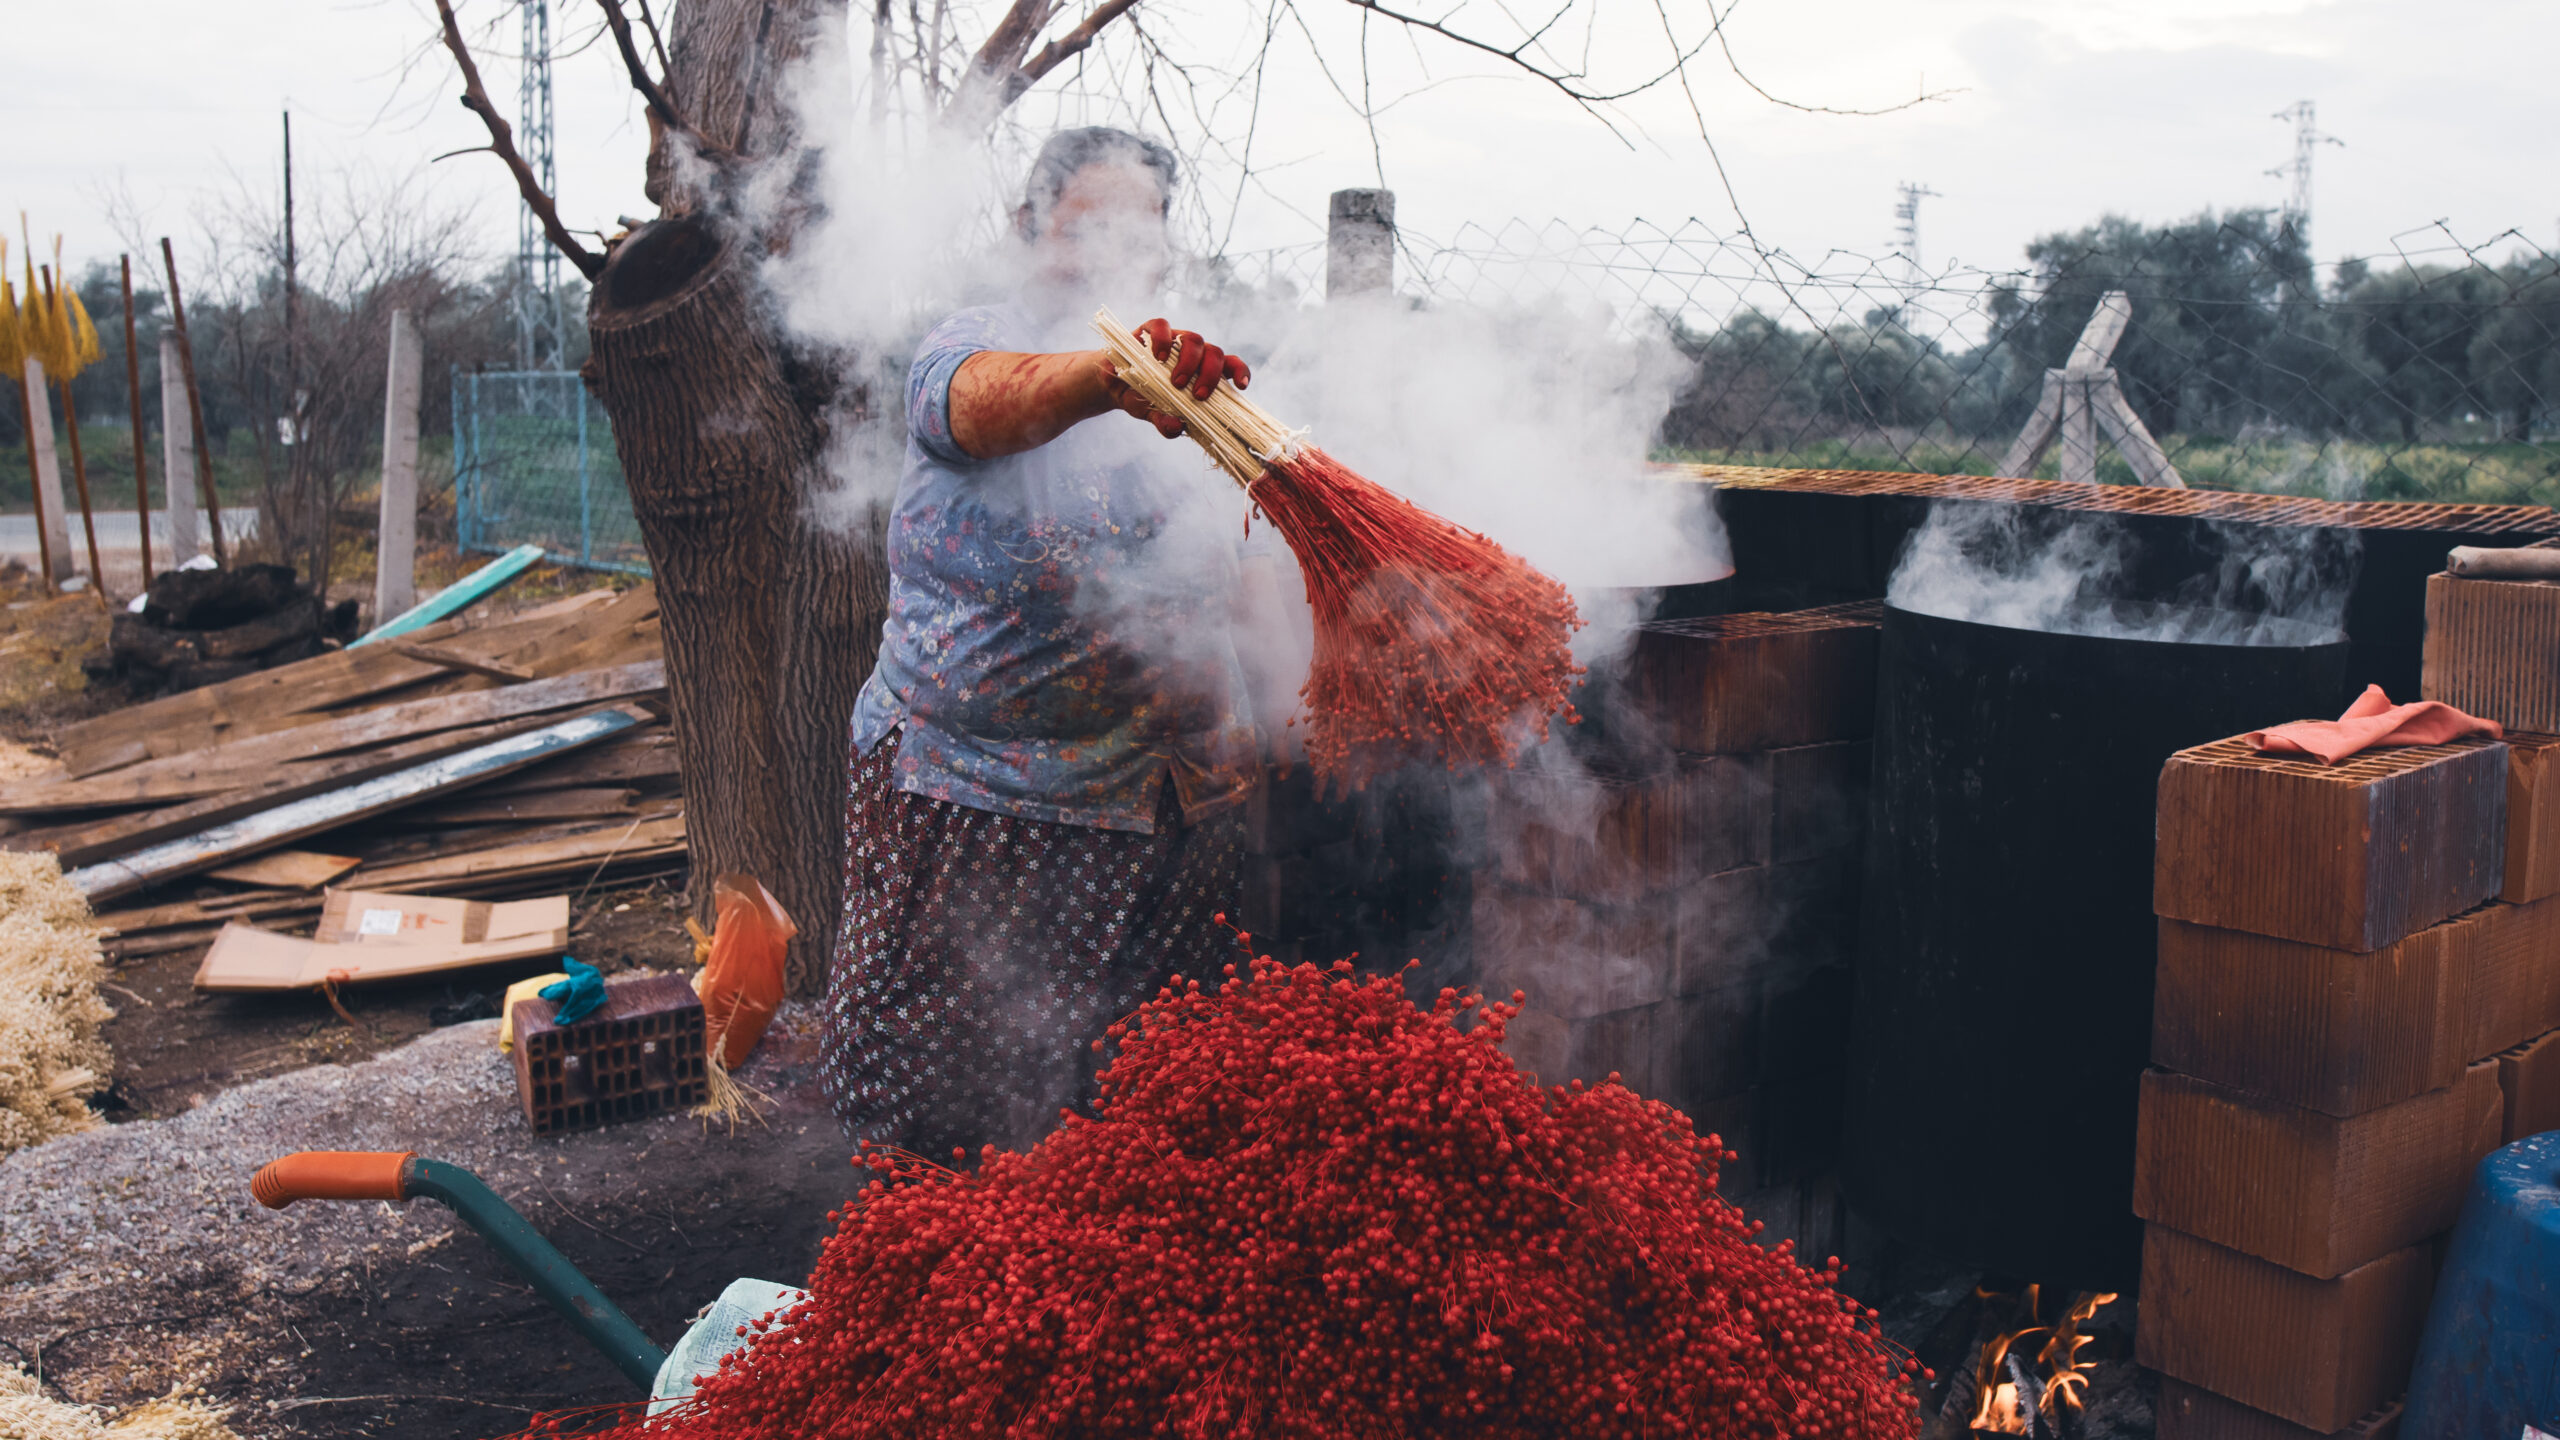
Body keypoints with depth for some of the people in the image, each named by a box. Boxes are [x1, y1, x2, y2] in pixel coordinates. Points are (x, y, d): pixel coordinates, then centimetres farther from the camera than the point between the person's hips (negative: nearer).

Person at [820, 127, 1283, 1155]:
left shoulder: (1193, 386, 11)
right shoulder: (970, 344, -7)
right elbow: (996, 399, -34)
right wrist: (1111, 375, -53)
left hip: (1163, 793, 5)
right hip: (972, 790, -4)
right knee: (961, 1072, 6)